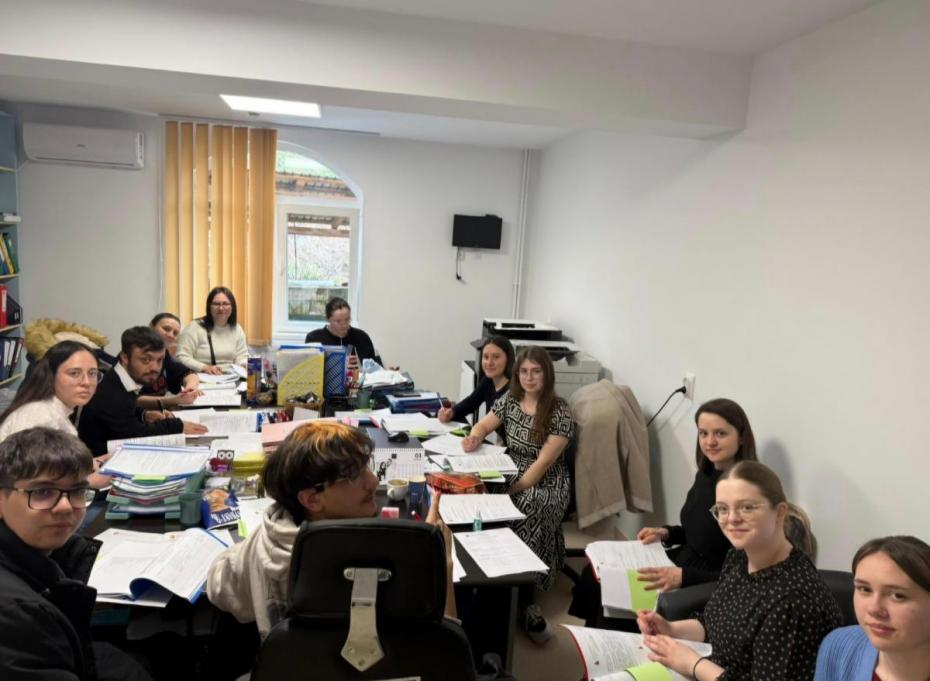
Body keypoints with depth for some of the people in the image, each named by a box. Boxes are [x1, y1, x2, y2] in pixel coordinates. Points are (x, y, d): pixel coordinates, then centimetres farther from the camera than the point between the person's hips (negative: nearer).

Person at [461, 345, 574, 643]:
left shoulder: (560, 413, -12)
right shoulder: (510, 399, 5)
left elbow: (543, 462, -17)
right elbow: (484, 425, 17)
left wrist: (514, 490, -24)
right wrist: (474, 437, -7)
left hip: (544, 485, -5)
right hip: (511, 473, 6)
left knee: (521, 521, -34)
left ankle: (524, 604, -15)